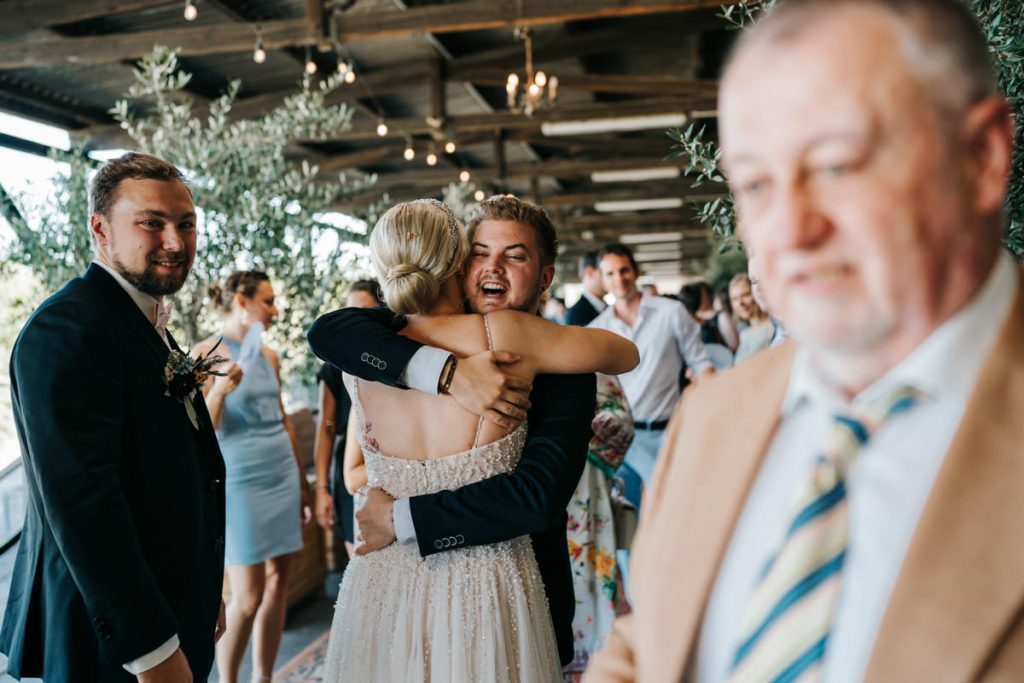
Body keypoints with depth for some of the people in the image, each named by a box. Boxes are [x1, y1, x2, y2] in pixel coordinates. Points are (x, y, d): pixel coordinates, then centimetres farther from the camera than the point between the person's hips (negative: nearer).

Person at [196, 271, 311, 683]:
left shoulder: (269, 356, 10)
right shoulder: (207, 353, -8)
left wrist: (302, 480, 19)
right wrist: (219, 390, -28)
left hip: (283, 477, 6)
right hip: (240, 482, -6)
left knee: (277, 582, 10)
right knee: (247, 597, -2)